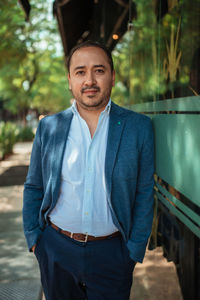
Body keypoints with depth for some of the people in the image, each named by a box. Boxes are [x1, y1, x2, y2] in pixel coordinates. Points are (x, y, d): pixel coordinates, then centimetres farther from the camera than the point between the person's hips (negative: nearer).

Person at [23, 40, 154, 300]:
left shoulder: (139, 127, -5)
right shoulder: (49, 127, 0)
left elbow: (144, 193, -2)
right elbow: (33, 188, 7)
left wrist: (135, 250, -3)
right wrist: (33, 238, 4)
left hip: (112, 253, -1)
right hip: (56, 249, 2)